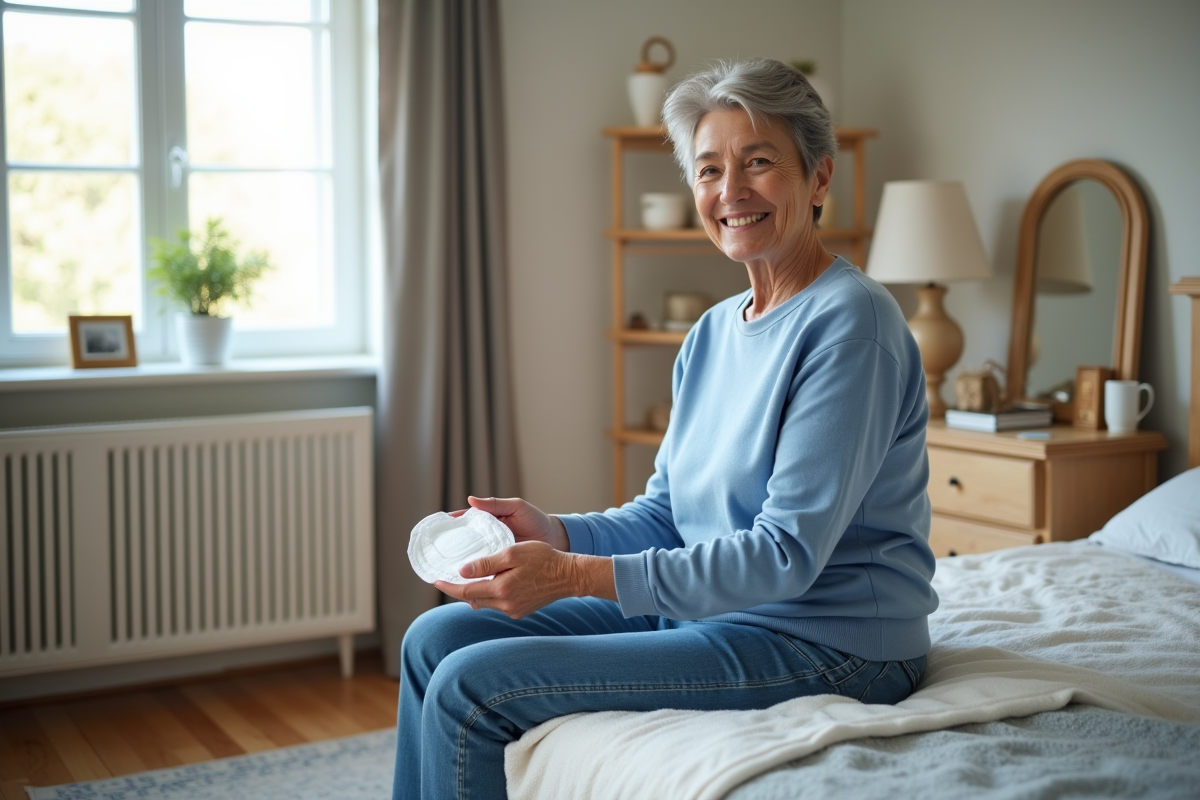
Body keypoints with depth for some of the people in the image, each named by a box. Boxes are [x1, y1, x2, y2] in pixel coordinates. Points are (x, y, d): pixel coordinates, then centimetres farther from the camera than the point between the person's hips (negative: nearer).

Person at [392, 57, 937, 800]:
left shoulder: (850, 321, -17)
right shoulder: (714, 331, 10)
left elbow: (787, 554, -23)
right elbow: (666, 515, 12)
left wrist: (575, 575, -27)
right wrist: (557, 531, -8)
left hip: (822, 641, -8)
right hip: (708, 612, 9)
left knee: (470, 689, -15)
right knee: (437, 638, 5)